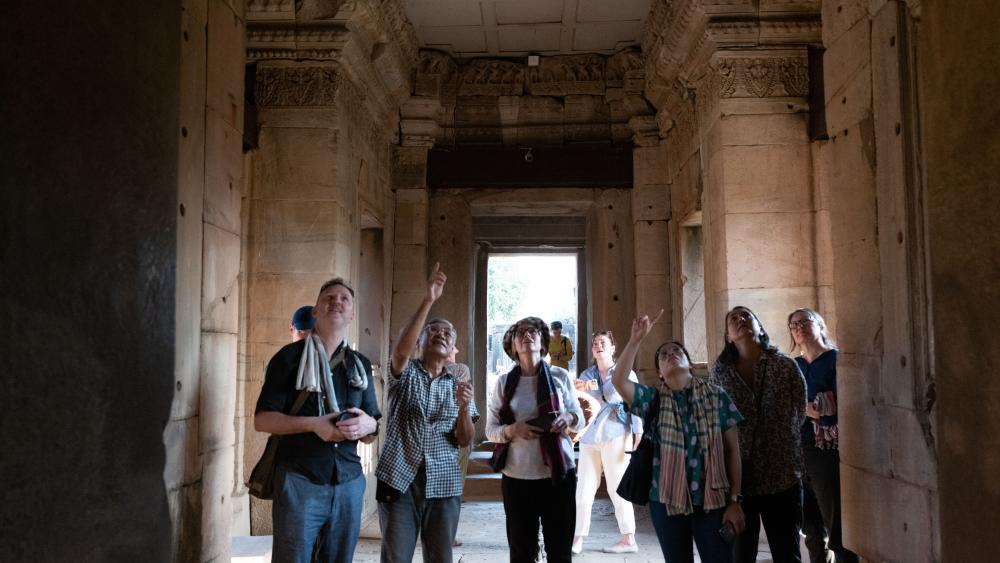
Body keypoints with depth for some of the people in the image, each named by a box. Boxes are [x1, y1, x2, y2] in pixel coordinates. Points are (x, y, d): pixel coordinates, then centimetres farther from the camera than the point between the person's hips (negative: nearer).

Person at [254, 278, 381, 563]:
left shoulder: (361, 365, 14)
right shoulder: (290, 357, 2)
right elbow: (262, 419, -3)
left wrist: (369, 425, -7)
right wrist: (313, 424, -17)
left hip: (349, 482, 4)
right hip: (299, 480, -4)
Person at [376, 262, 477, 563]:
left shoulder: (457, 385, 12)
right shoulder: (405, 373, 5)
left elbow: (464, 440, 6)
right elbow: (401, 349, -19)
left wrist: (464, 407, -15)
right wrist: (428, 300, -26)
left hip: (443, 484, 2)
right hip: (399, 479, -2)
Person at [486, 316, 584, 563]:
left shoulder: (560, 376, 3)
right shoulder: (504, 382, 3)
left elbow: (580, 419, 10)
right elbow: (490, 429, 4)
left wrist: (569, 418, -12)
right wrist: (512, 430, -16)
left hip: (558, 473, 0)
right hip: (517, 477, 0)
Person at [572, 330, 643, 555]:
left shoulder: (625, 373, 3)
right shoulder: (586, 375, 14)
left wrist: (639, 438, -8)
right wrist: (577, 391, -11)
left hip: (616, 436, -4)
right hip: (589, 438, 4)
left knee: (617, 488, -2)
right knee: (584, 489, 1)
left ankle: (629, 539, 7)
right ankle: (578, 538, 7)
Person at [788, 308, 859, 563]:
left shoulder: (835, 359, -5)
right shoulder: (793, 365, 12)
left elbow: (836, 408, -14)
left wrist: (799, 408, -11)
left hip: (827, 452, -6)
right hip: (797, 451, 6)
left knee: (837, 532, -1)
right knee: (812, 529, 13)